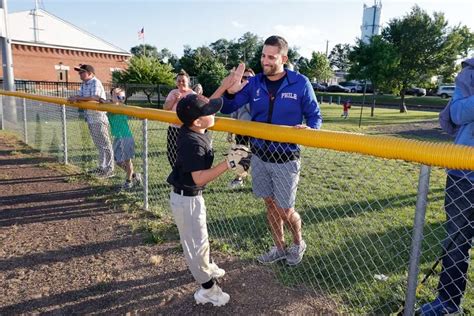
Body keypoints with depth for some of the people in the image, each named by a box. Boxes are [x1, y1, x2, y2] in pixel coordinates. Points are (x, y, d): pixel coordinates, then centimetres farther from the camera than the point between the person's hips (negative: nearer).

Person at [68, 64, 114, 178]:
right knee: (98, 145, 16)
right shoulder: (83, 84, 16)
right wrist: (74, 98, -10)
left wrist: (77, 98, -21)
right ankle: (102, 167, 26)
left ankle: (109, 169, 1)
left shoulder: (95, 83, -12)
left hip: (99, 118, -9)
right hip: (90, 118, 9)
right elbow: (80, 96, 13)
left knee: (105, 144, -4)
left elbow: (94, 97, -25)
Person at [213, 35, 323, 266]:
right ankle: (279, 248, 36)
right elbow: (227, 109, 2)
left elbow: (315, 116, -2)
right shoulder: (254, 83, -1)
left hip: (285, 159, -3)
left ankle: (298, 244, 36)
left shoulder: (300, 83, -10)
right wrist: (231, 90, -20)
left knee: (285, 211, 5)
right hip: (259, 156, 4)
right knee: (270, 205, 16)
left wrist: (309, 130, -26)